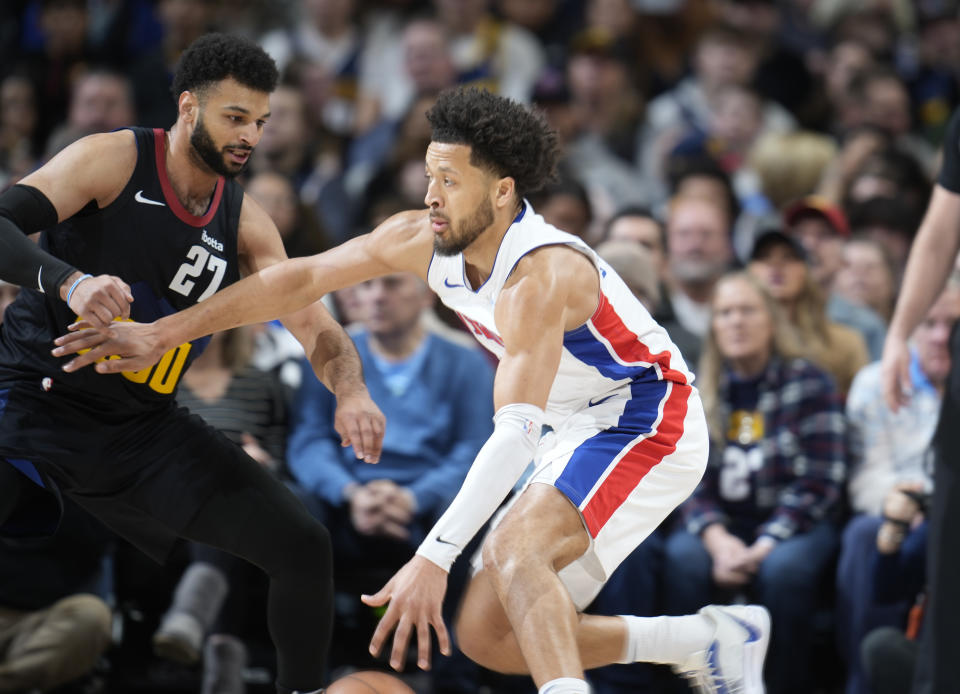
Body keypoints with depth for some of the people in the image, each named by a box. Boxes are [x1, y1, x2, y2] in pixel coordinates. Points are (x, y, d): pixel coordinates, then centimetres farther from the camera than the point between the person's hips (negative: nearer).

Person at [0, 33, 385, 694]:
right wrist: (69, 281, -41)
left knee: (303, 546, -3)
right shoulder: (114, 160, -10)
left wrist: (350, 390, -17)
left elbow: (317, 329, 5)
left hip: (144, 428, 5)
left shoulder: (244, 223, 5)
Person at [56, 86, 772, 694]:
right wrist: (161, 333, 0)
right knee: (486, 634, 5)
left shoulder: (539, 277, -31)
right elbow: (301, 278, 2)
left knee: (515, 551, -33)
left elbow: (515, 434, -39)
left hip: (650, 421, -9)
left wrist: (435, 558, -47)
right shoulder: (420, 241, -7)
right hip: (581, 437, 10)